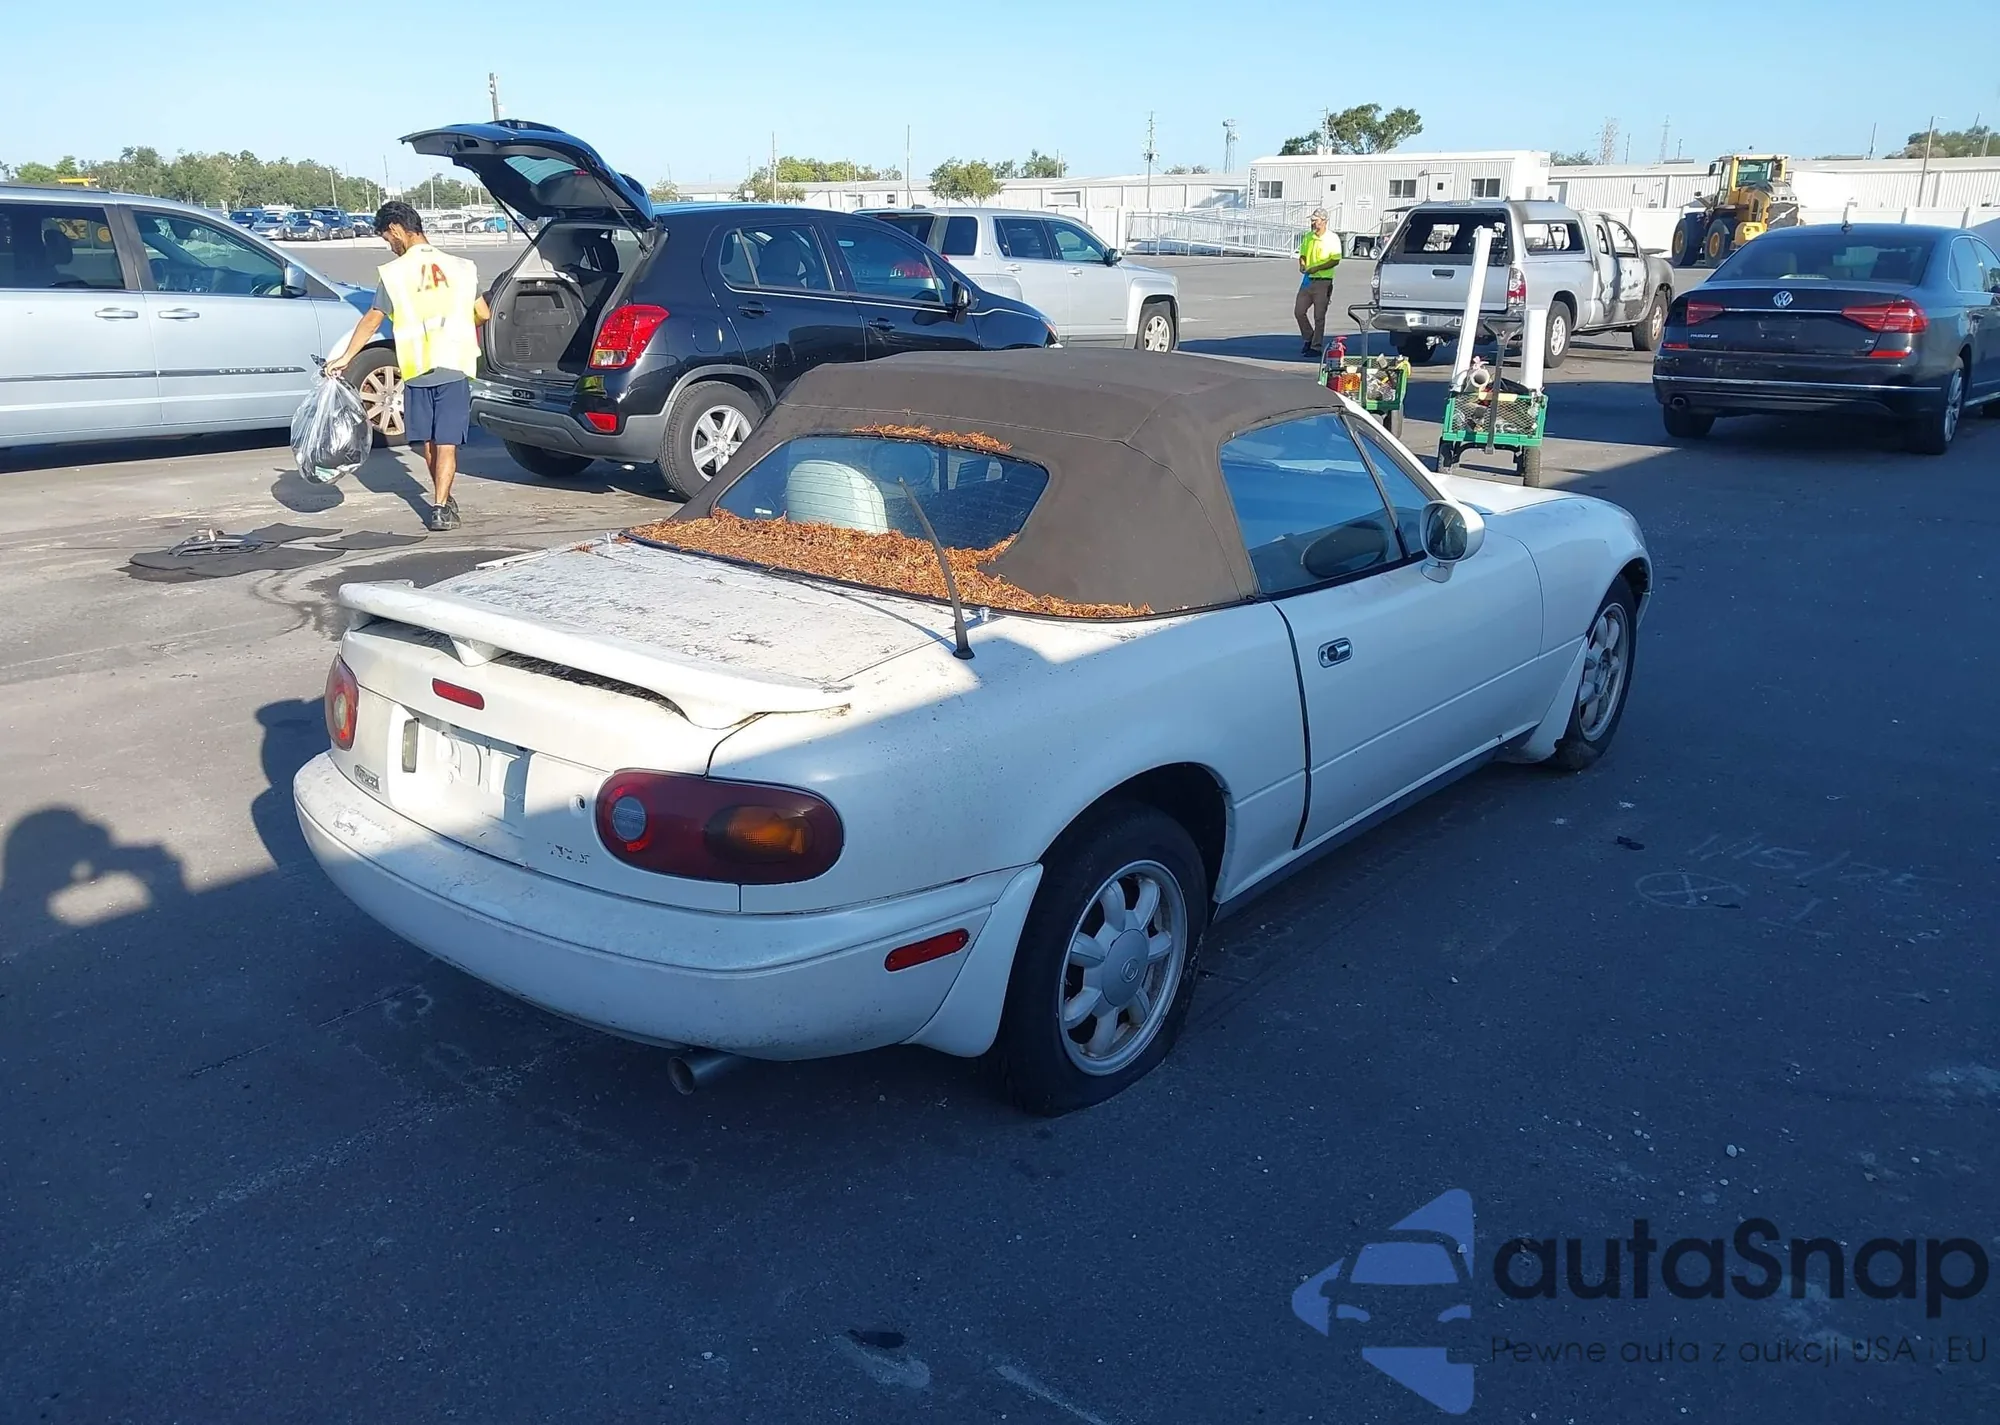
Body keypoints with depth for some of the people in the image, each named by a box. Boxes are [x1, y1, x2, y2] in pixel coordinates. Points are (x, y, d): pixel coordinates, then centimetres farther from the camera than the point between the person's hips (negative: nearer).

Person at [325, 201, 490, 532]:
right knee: (446, 443, -4)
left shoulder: (393, 273, -2)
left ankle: (442, 499, 29)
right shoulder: (460, 268, 4)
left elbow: (372, 320, 1)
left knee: (428, 441, 16)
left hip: (416, 370, 0)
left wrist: (344, 357, 10)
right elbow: (483, 314, 9)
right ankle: (440, 508, -14)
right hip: (455, 368, 0)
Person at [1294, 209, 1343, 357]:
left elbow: (1335, 260, -11)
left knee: (1319, 316, -3)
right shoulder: (1307, 236, 10)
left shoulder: (1332, 238, -7)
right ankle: (1309, 338, 22)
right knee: (1298, 311, 4)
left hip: (1323, 282, -6)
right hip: (1308, 280, 6)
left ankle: (1316, 347, 3)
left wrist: (1317, 268, -20)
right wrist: (1302, 264, -3)